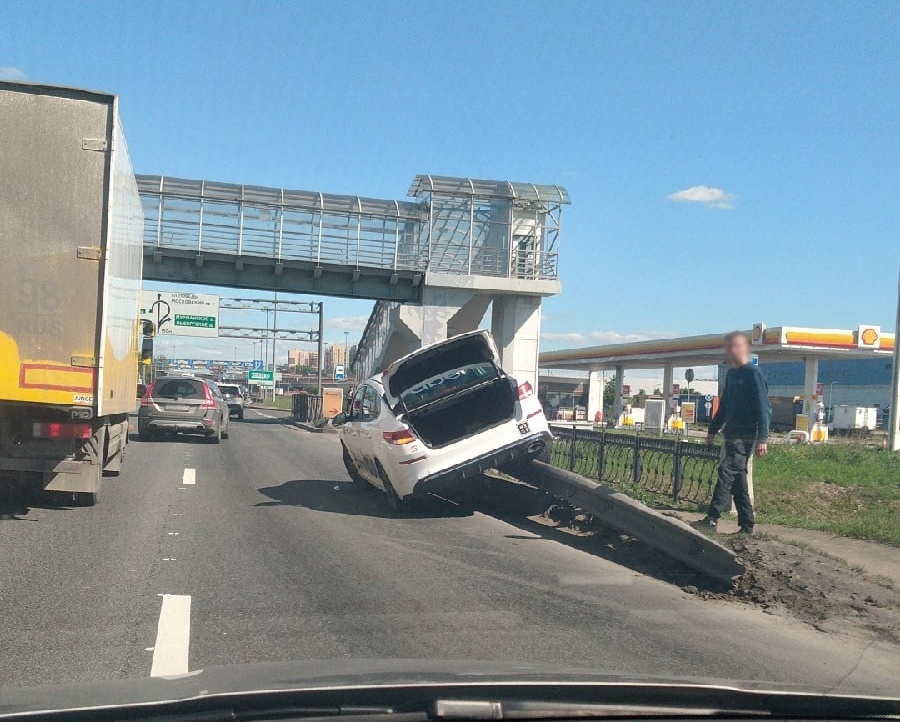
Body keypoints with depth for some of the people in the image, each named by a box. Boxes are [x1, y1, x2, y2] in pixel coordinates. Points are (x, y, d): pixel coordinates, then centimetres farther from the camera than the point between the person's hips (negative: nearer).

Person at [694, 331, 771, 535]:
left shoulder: (753, 373, -9)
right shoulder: (731, 374, 16)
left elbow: (764, 408, -14)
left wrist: (762, 438, -20)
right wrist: (713, 430, 24)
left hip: (746, 437, -9)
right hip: (732, 435, 9)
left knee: (726, 472, -17)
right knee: (738, 481, 9)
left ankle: (712, 519, -21)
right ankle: (747, 526, 15)